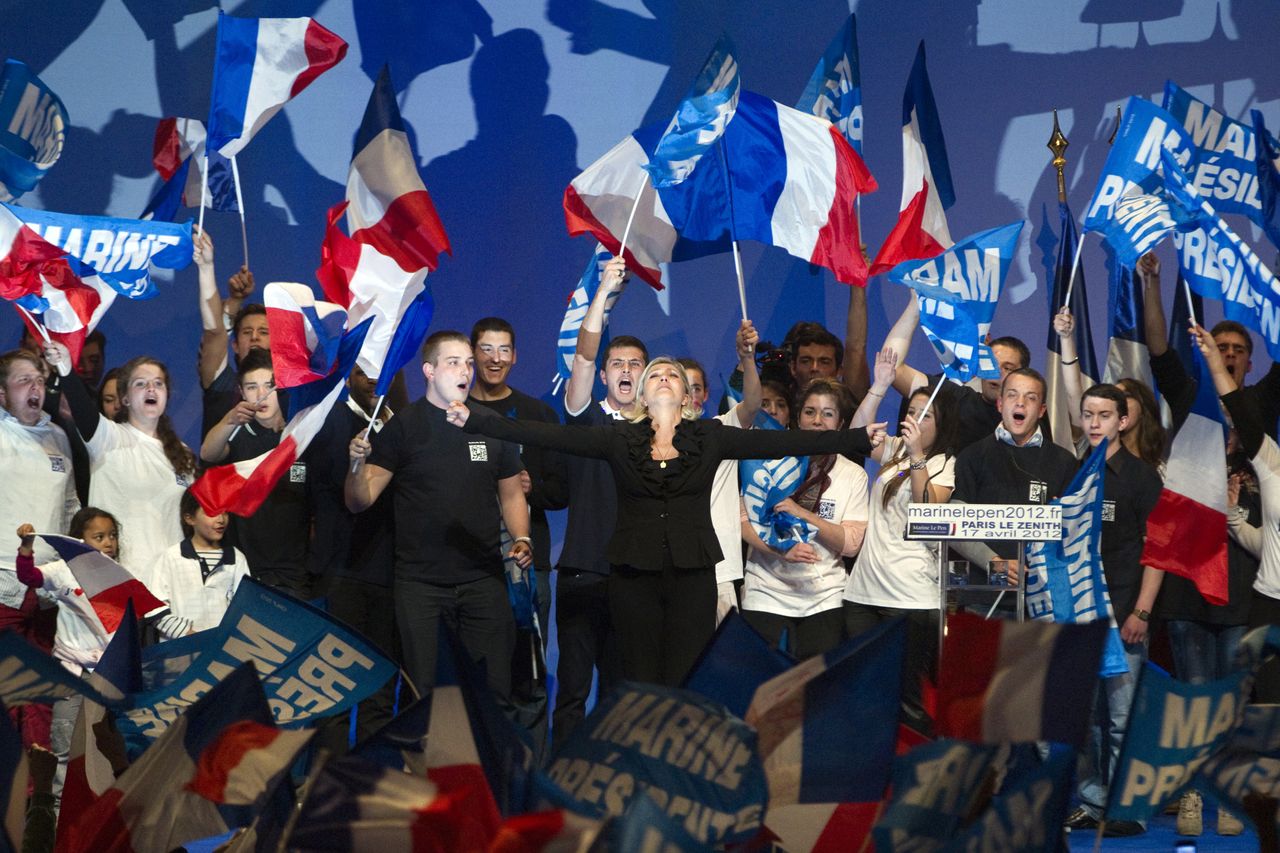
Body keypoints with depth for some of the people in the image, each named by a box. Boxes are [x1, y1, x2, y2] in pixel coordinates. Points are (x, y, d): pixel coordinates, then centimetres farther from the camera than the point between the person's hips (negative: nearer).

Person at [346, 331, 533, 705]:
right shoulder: (402, 427, -1)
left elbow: (511, 494, 16)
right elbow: (358, 502, -5)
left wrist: (522, 539, -2)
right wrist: (358, 464, -25)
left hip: (483, 580, 2)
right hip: (419, 584, -2)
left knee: (494, 688, 4)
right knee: (422, 691, 2)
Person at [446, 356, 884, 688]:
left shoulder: (710, 437, 6)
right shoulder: (619, 437, 5)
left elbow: (780, 442, 0)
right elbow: (548, 435, -1)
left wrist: (859, 439, -6)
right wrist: (475, 420, -9)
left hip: (692, 575, 0)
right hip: (634, 575, 0)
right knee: (641, 685, 2)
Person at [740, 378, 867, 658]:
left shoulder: (853, 475, 5)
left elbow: (852, 544, -4)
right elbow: (743, 521, -3)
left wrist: (803, 514, -16)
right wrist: (781, 549, -20)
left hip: (824, 599, 1)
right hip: (766, 593, -1)